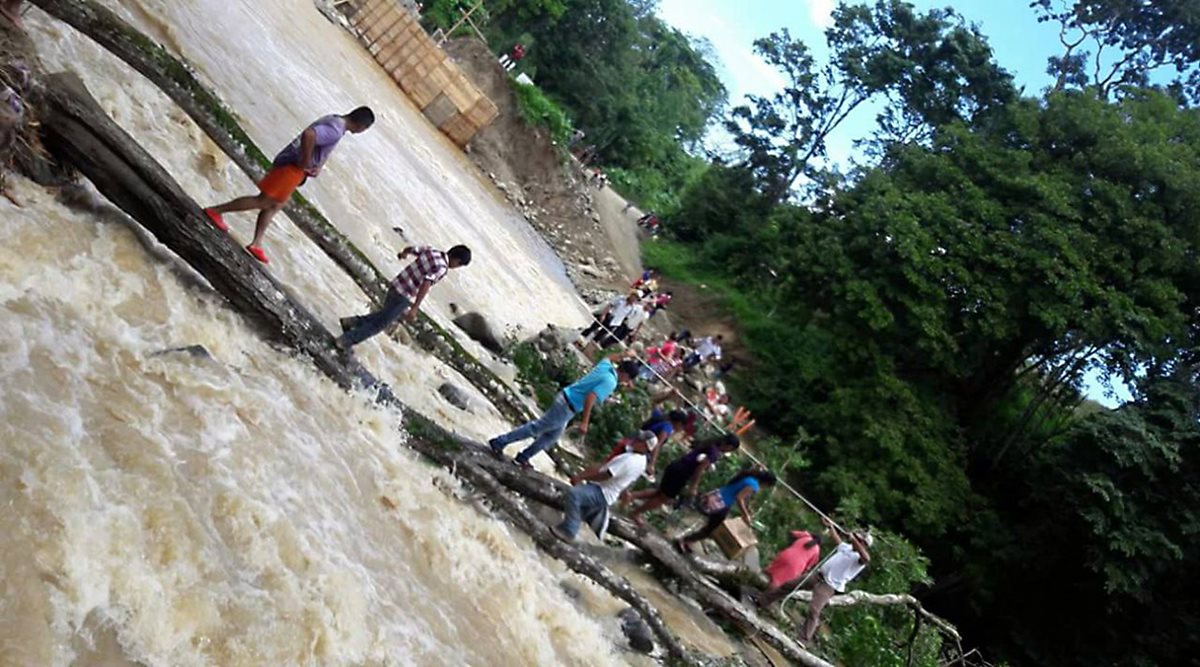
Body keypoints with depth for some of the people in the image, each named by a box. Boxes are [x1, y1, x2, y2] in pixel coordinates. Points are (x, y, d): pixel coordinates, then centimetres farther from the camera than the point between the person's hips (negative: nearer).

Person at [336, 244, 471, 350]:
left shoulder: (430, 251, 2)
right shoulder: (441, 268, -21)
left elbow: (410, 249, 18)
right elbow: (426, 284, -34)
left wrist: (403, 253, 42)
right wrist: (415, 308, -38)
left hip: (396, 285, 8)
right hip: (403, 296, -8)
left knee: (386, 315, 30)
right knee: (381, 323, 9)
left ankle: (351, 322, 31)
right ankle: (345, 341, 14)